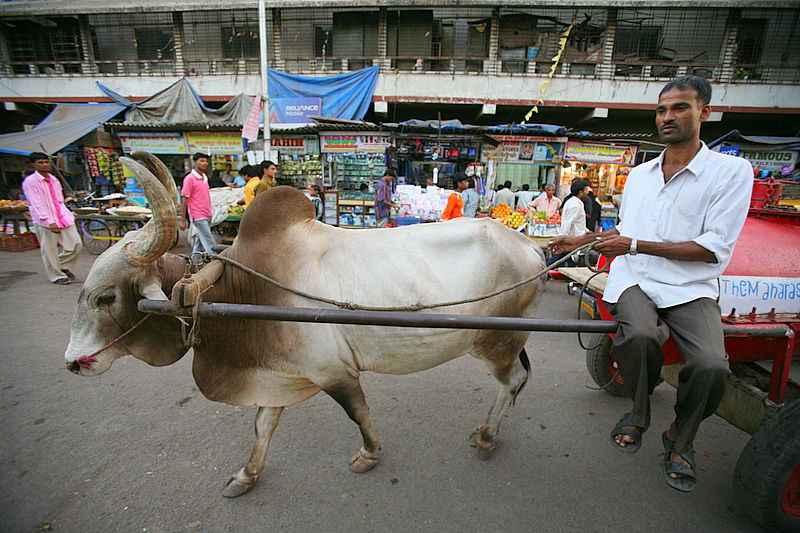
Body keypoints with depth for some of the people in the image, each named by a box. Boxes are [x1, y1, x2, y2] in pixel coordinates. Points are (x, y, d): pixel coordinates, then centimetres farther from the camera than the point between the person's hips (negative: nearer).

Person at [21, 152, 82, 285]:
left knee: (76, 244, 0)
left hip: (63, 217, 6)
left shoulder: (54, 180, 16)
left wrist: (67, 215, 13)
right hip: (45, 221, -5)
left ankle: (63, 265, 24)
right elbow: (36, 204, -12)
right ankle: (56, 275, 15)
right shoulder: (30, 182, -4)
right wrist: (50, 222, -20)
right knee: (50, 250, 2)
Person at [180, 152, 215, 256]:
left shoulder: (205, 177, 14)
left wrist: (210, 213, 15)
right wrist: (183, 220, -11)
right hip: (198, 216, -7)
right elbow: (185, 199, -9)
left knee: (200, 242, 13)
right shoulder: (189, 178, -8)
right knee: (210, 244, -9)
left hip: (207, 216, 7)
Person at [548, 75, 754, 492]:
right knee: (640, 336, -32)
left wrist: (634, 245, -15)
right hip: (635, 281, 2)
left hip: (690, 288, -2)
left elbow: (715, 249, -10)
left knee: (711, 366, -27)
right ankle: (639, 413, 1)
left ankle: (680, 439, 7)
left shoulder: (732, 171, 0)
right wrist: (580, 240, 27)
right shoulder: (639, 174, 17)